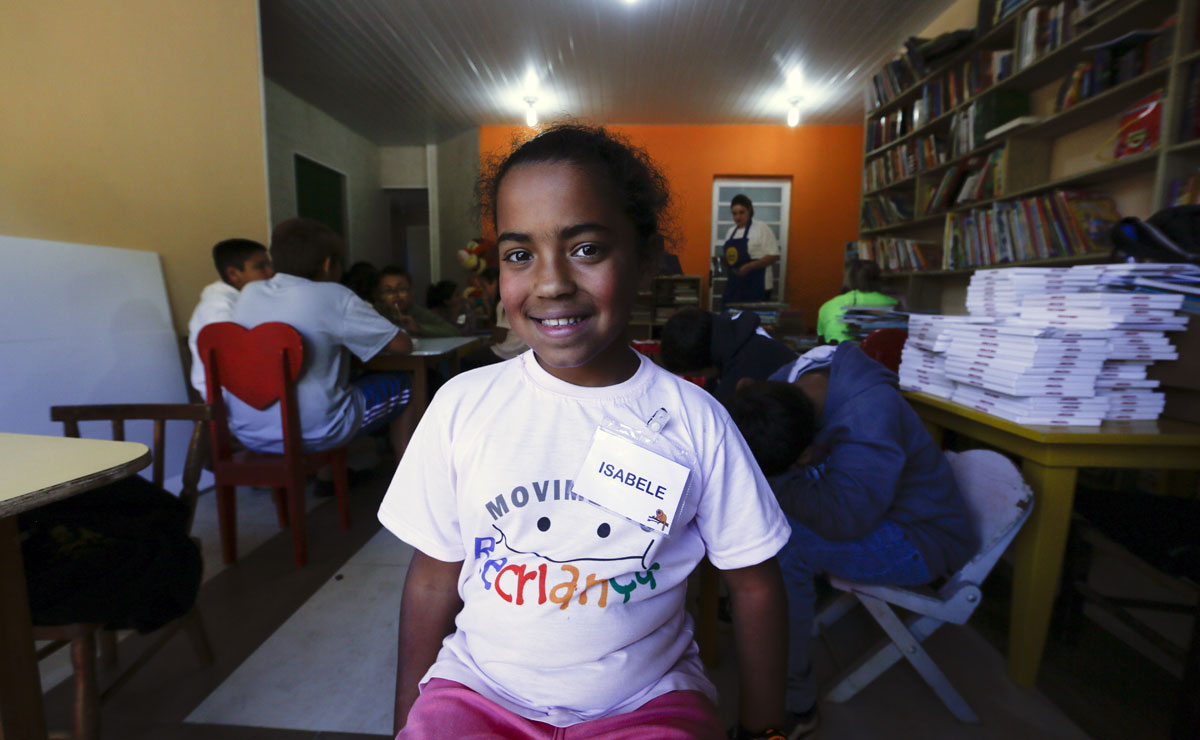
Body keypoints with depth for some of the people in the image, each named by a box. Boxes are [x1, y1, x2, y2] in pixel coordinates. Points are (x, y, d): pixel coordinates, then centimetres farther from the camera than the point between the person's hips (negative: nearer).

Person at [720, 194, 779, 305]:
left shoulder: (761, 228, -4)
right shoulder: (731, 231, 17)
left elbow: (774, 256, -10)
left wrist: (749, 267, -20)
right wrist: (723, 262, 3)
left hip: (756, 285, -6)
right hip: (734, 284, 6)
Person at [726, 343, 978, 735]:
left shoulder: (870, 413, -35)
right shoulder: (784, 384, -14)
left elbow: (844, 518, -39)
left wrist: (771, 482, -29)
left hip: (921, 539, -7)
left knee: (781, 546, -29)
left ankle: (794, 703, -12)